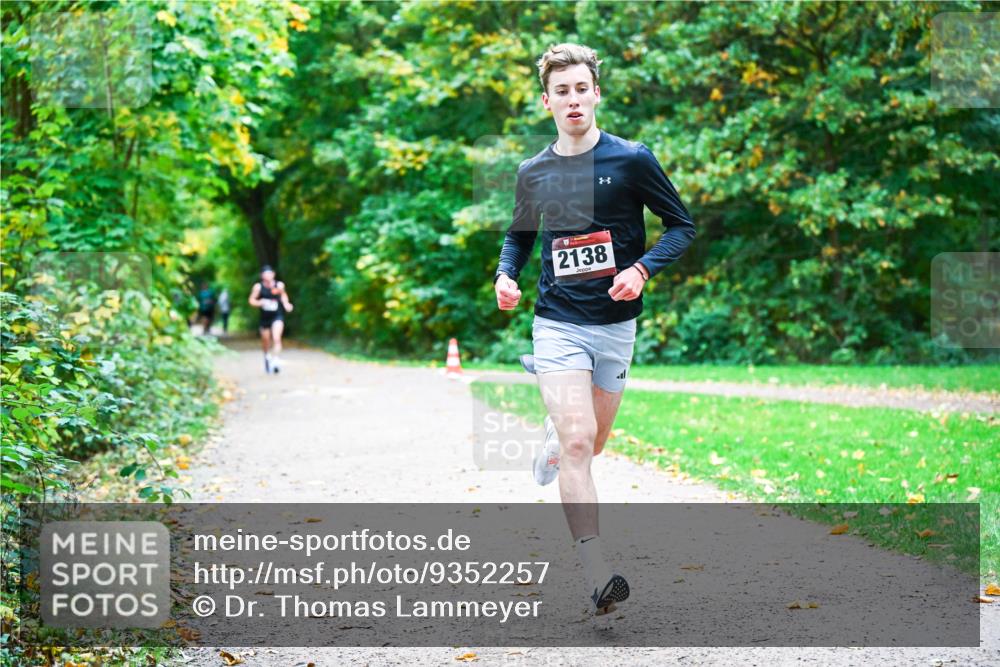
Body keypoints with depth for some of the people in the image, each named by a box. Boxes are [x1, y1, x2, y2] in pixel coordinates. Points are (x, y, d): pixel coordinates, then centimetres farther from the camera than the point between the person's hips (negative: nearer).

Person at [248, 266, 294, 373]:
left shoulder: (279, 285, -6)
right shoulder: (258, 287, -9)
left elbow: (283, 295, 14)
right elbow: (252, 300, -2)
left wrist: (286, 304, -2)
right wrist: (260, 302, -22)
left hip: (277, 316, -2)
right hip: (265, 317, 2)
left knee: (276, 338, -21)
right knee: (266, 341, 16)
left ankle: (276, 361, -26)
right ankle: (267, 356, 47)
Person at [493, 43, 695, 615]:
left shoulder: (632, 159, -5)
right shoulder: (534, 172, 3)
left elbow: (683, 224, -1)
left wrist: (642, 270, -17)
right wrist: (506, 274, 0)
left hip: (617, 323, 0)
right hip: (558, 324, 0)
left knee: (592, 444, 15)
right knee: (577, 444, -15)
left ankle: (554, 435, 53)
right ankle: (598, 576, -16)